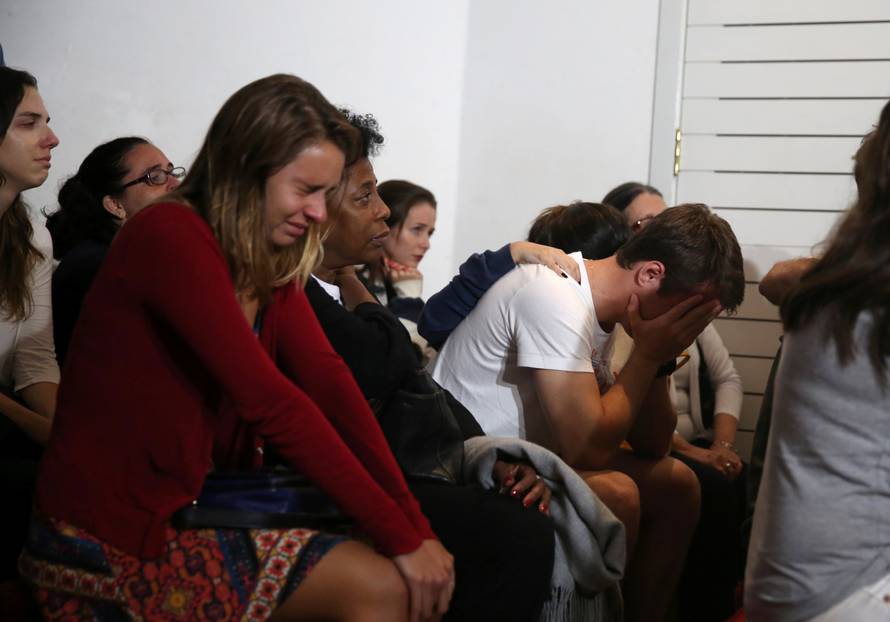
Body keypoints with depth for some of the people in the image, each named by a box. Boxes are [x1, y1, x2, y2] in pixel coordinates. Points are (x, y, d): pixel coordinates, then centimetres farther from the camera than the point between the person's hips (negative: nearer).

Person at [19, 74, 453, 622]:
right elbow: (270, 402, -24)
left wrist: (418, 528, -13)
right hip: (106, 539, -7)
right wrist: (400, 536, -22)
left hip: (184, 512, 7)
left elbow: (329, 383, -3)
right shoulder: (172, 236, -17)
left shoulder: (271, 263, 8)